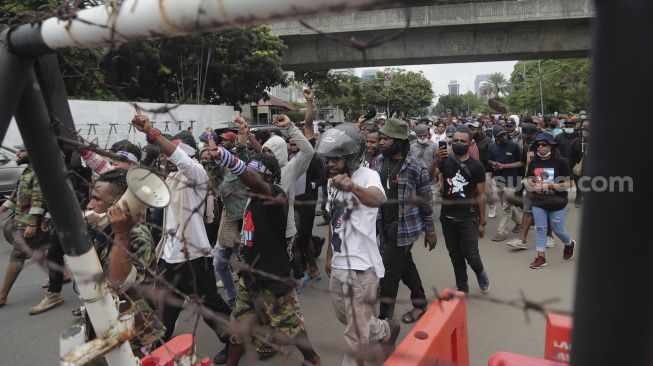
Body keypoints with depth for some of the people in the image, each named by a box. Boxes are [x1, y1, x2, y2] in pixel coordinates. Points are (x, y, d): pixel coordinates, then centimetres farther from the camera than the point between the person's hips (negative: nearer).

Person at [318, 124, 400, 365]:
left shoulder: (367, 175, -17)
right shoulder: (332, 182, 8)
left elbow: (378, 199, -41)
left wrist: (352, 186, -60)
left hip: (361, 265, -8)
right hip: (339, 264, 8)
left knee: (358, 333, 3)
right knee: (346, 317, 24)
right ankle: (386, 331, 48)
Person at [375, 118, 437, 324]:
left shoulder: (415, 167, -14)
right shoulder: (380, 161, 4)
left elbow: (427, 201, -8)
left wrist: (430, 230, -3)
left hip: (403, 227, -6)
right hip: (385, 225, 6)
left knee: (389, 272, -3)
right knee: (405, 267, 20)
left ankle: (384, 319, 10)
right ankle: (420, 304, 39)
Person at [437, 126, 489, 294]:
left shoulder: (476, 166, -4)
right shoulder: (445, 161, 1)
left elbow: (481, 195, -1)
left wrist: (482, 222, 0)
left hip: (468, 218, -3)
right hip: (447, 217, 3)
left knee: (471, 255, -4)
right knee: (455, 255, 12)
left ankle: (480, 271, 31)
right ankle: (462, 288, 30)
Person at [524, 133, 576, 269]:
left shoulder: (560, 162, -11)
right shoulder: (533, 162, 2)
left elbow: (568, 184, -11)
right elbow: (528, 179, 13)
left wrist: (550, 186, -23)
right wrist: (534, 186, -9)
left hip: (557, 203, -3)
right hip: (538, 203, 4)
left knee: (557, 229, 10)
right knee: (540, 229, 5)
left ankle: (569, 244, 42)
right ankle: (541, 257, 14)